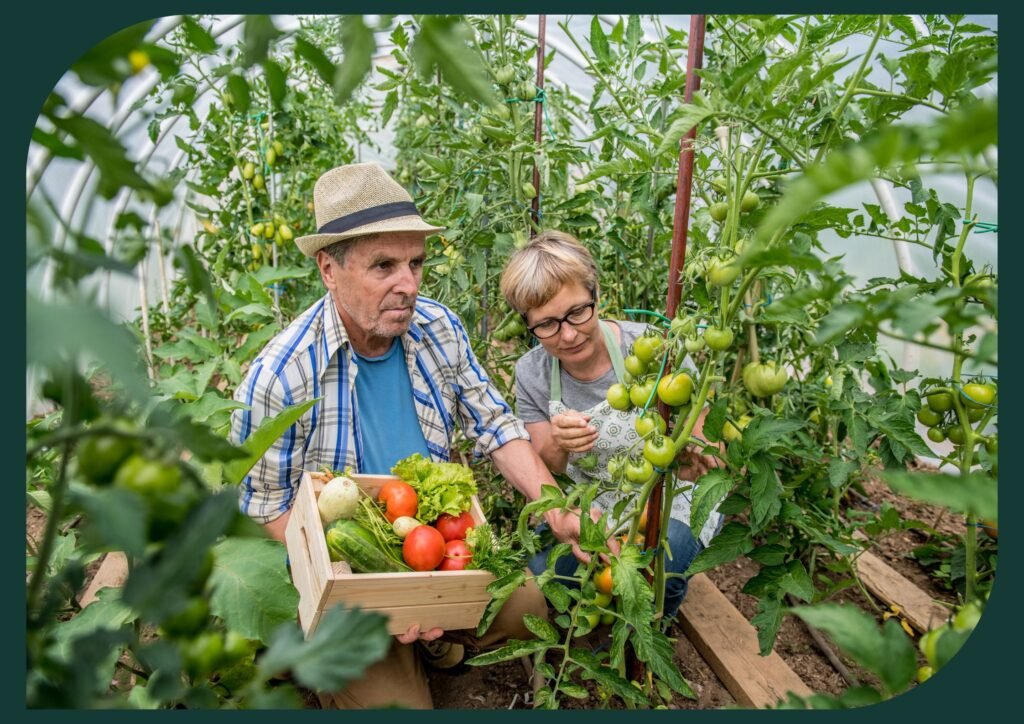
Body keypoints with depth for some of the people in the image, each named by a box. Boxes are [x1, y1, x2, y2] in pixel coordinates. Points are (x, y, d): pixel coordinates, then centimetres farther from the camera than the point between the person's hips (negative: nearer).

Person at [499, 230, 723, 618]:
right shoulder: (531, 372, -8)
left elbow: (705, 455, -14)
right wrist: (557, 446, -27)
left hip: (670, 501, -3)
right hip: (590, 505, 3)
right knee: (545, 567, -23)